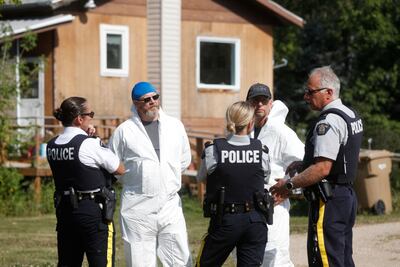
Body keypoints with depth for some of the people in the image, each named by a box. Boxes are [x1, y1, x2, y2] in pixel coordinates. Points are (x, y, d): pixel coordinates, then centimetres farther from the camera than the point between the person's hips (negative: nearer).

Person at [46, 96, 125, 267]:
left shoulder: (52, 146, 4)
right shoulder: (90, 145, -14)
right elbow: (120, 169, -4)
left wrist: (86, 136, 9)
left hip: (64, 209, 7)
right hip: (92, 211, -7)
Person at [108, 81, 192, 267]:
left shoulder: (175, 126, 8)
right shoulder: (124, 131, 0)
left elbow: (185, 160, 20)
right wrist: (134, 181, 7)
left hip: (170, 205, 2)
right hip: (137, 208, -2)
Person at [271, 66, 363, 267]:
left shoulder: (328, 122, -18)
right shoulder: (351, 115, 13)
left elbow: (322, 169, -25)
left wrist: (289, 184, -16)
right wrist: (304, 164, 15)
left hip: (329, 202, -10)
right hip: (347, 195, 10)